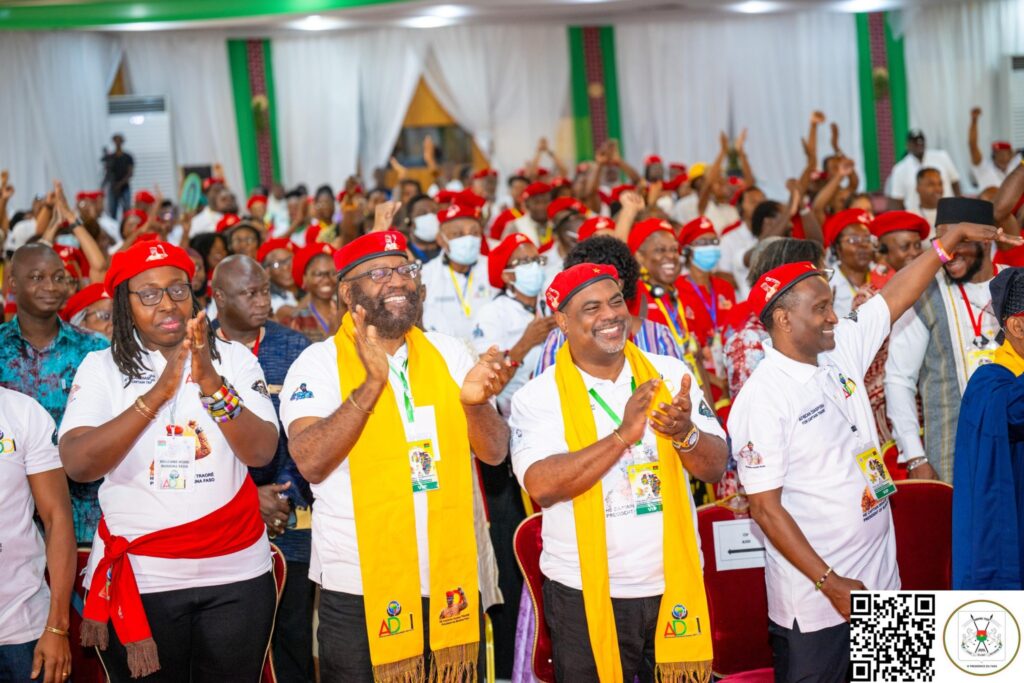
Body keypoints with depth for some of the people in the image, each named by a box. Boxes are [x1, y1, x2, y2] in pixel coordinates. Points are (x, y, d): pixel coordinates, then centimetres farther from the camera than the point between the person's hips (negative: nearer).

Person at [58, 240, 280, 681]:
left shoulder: (234, 358, 1)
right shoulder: (101, 368, -2)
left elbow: (262, 452, -10)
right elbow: (77, 465, -16)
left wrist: (211, 383, -24)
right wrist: (158, 392, -23)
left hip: (236, 572, 1)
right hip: (138, 577, -1)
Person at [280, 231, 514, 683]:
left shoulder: (449, 352, 5)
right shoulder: (318, 363, -6)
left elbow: (494, 453, 2)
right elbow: (311, 462, -19)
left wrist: (475, 403, -19)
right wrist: (372, 383, -27)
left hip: (451, 582, 4)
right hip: (360, 589, -4)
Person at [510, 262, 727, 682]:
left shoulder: (671, 375, 2)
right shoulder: (538, 397, -8)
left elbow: (715, 468, 0)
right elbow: (541, 486, -21)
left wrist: (684, 432, -22)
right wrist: (623, 435, -28)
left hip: (675, 585, 3)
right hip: (585, 595, -3)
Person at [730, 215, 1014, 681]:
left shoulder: (842, 350, 3)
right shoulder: (762, 398, -17)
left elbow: (896, 297, 13)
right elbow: (765, 507, -18)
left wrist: (952, 237, 6)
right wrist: (830, 583, -18)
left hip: (878, 582, 7)